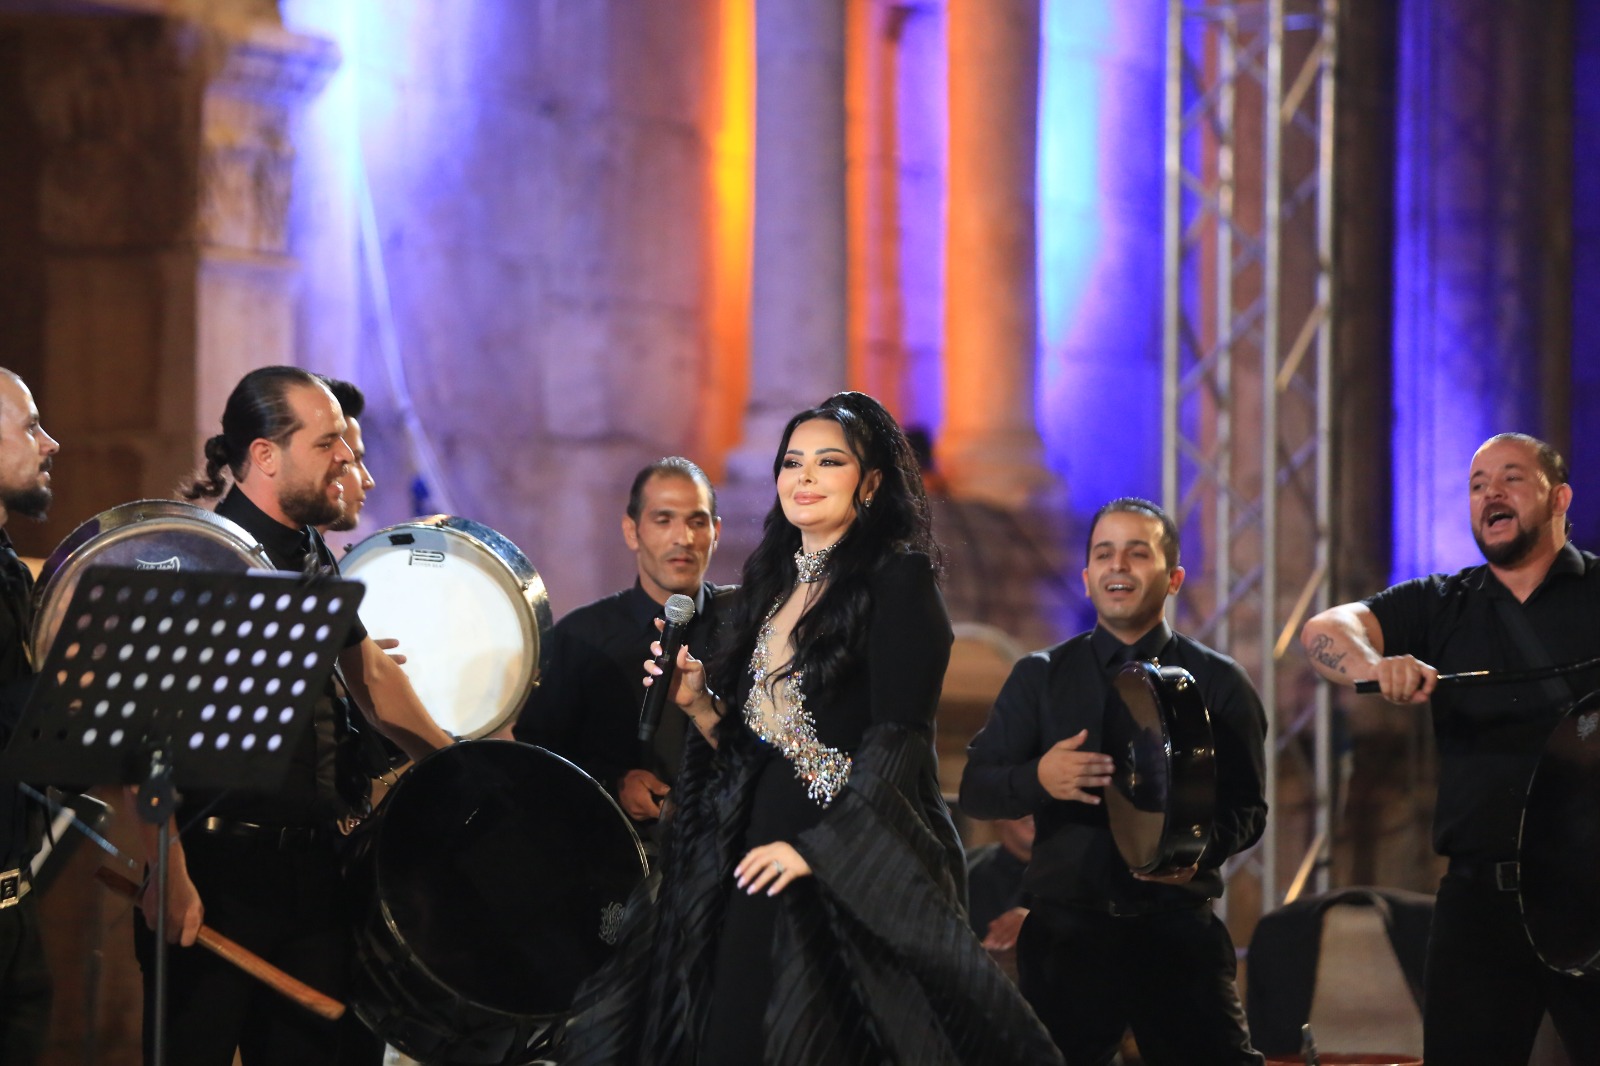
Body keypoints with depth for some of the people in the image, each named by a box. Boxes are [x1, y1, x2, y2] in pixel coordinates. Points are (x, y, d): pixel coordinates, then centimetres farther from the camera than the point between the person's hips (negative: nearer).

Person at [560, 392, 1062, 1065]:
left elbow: (897, 739, -14)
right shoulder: (771, 589, 16)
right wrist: (696, 702, 0)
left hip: (858, 860, -7)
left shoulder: (897, 578, -6)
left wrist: (817, 848, -21)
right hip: (762, 860, 7)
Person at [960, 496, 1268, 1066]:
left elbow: (1247, 807, 2)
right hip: (1066, 931, 1)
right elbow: (974, 789, 5)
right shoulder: (1040, 677, 12)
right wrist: (1037, 779, -17)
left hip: (1178, 929, -1)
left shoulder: (1219, 683, 9)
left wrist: (1202, 848, -20)